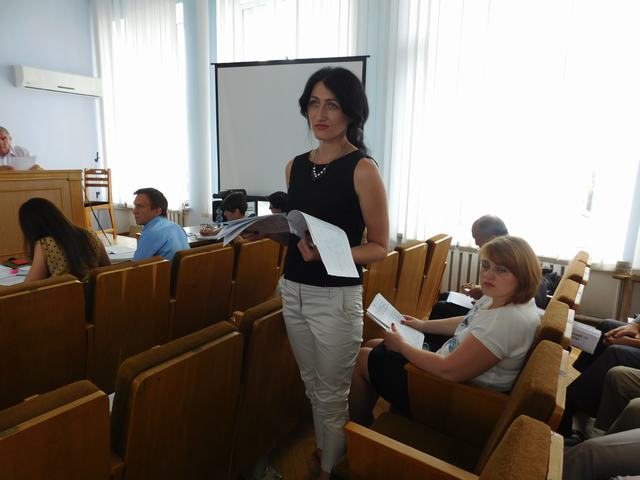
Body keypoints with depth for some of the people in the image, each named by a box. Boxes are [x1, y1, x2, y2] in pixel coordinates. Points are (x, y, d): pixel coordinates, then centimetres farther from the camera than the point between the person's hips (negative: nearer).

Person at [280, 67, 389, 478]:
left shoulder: (363, 169, -12)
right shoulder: (296, 166, 7)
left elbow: (380, 247, -11)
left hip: (337, 298, -6)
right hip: (293, 291, 6)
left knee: (332, 396, 12)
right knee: (312, 386, 23)